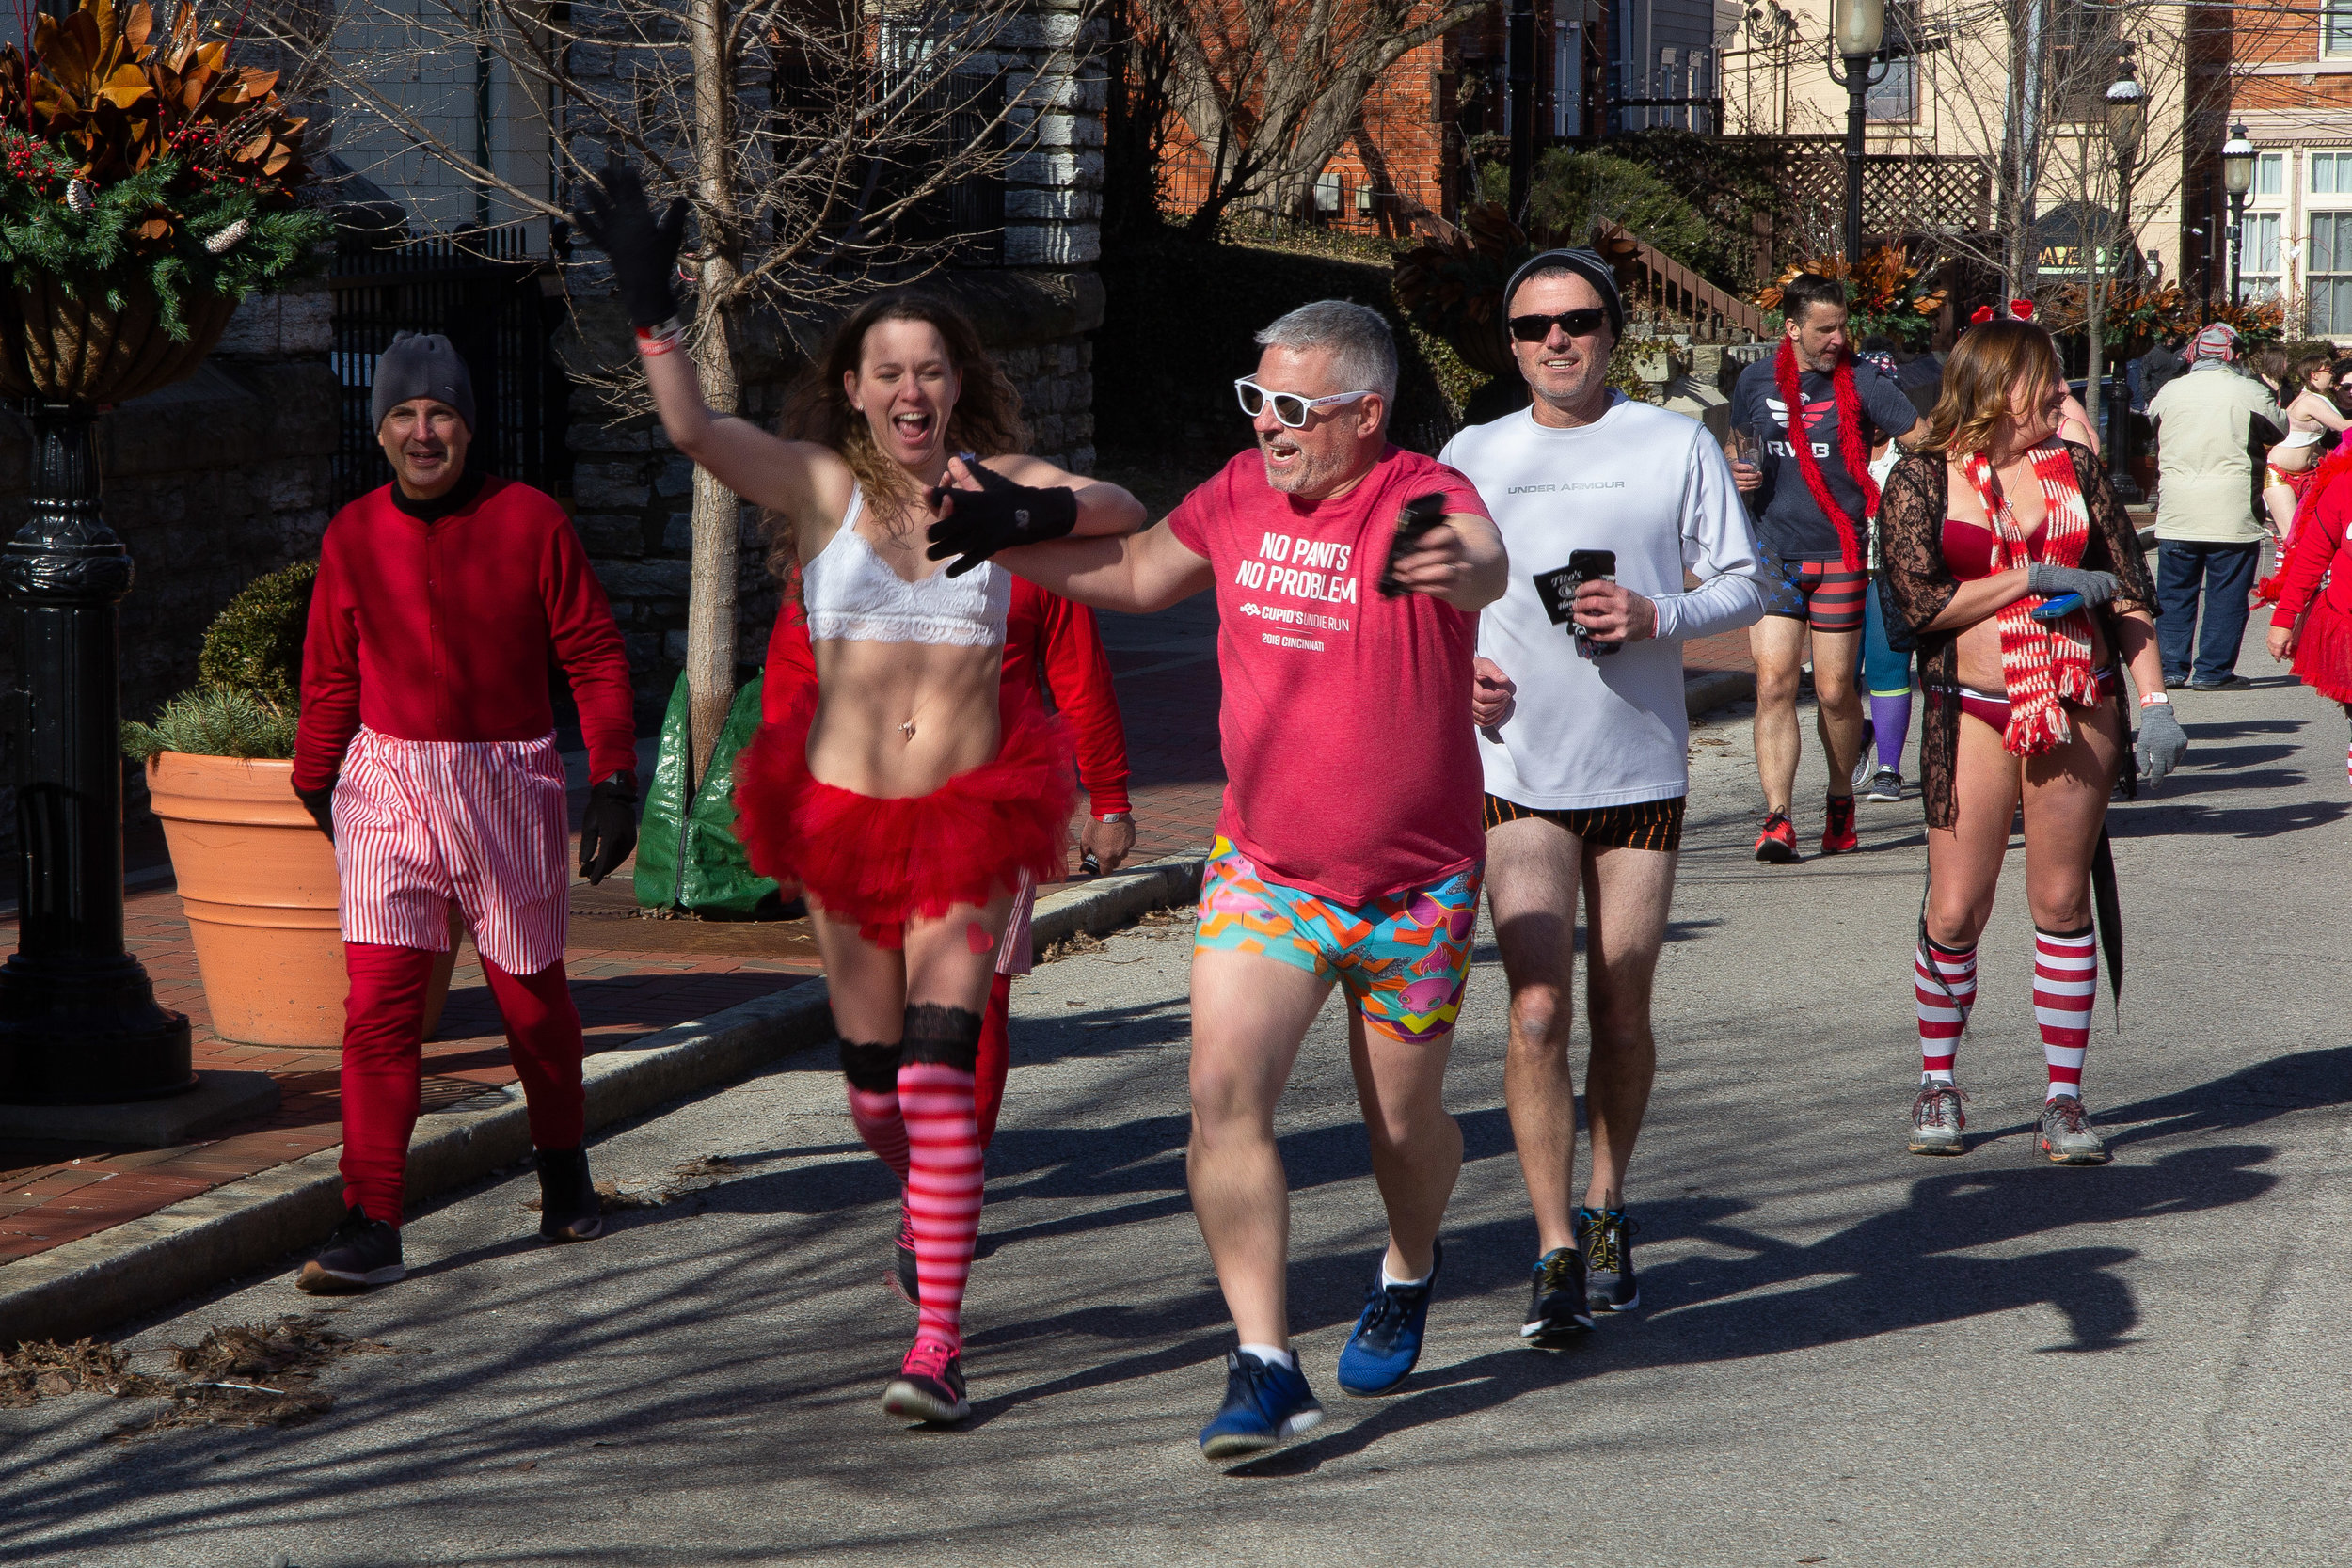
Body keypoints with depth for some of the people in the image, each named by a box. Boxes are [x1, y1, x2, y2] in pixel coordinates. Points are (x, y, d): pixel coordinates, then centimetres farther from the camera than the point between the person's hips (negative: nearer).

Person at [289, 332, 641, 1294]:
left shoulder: (531, 522, -4)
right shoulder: (352, 539, 3)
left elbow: (594, 656, -1)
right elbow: (331, 675, 14)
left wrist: (613, 782, -6)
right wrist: (316, 786, 18)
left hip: (509, 782, -1)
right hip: (388, 783, 1)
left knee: (530, 993, 10)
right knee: (379, 1002, -10)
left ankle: (562, 1166, 36)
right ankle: (371, 1230, -10)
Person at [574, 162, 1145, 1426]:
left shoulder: (997, 483, 2)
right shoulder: (821, 487, -1)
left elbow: (1126, 511, -11)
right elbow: (693, 429, -16)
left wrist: (1027, 516, -29)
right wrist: (649, 306, -29)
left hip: (971, 814, -1)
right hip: (844, 812, 1)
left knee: (938, 1071, -12)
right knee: (872, 1086, 9)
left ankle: (938, 1342, -8)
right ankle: (933, 1204, 45)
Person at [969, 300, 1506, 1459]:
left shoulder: (1422, 498, -17)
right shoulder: (1241, 493, -1)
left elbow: (1486, 566, -41)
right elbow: (1135, 574, 18)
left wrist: (1454, 566, -66)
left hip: (1416, 888, -3)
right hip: (1262, 872, 3)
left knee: (1402, 1123, 13)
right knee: (1224, 1094, -16)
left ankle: (1408, 1272, 47)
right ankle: (1264, 1369, -14)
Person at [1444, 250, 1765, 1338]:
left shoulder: (1676, 444, 3)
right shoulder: (1471, 456, 7)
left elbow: (1745, 585, 4)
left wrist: (1656, 615, -14)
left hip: (1642, 768, 0)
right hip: (1517, 769, 0)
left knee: (1622, 1014, 9)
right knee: (1538, 1013, -12)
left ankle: (1604, 1212, 30)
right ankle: (1556, 1253, -8)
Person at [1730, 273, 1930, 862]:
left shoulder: (1861, 382, -2)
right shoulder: (1755, 382, 7)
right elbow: (1739, 453, 23)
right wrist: (1739, 476, 0)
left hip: (1839, 553, -1)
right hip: (1772, 552, 1)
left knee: (1835, 692, 4)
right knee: (1774, 683, -11)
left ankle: (1841, 802, 27)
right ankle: (1777, 820, -16)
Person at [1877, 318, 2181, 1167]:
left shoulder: (2078, 469, 11)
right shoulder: (1922, 478, 1)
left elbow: (2129, 590, 10)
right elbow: (1920, 602, -8)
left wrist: (2154, 699, 1)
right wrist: (2035, 578, -9)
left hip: (2080, 708, 2)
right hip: (1974, 710, -2)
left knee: (2062, 905, 3)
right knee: (1955, 912, -2)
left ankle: (2064, 1099, 9)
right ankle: (1937, 1085, 16)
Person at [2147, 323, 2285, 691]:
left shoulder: (2170, 392, 1)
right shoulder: (2248, 391, -5)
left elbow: (2151, 419, 20)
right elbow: (2280, 430, 9)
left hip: (2176, 517, 3)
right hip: (2231, 517, -3)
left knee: (2174, 593, 11)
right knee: (2226, 594, 3)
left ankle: (2171, 667, 11)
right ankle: (2212, 671, 2)